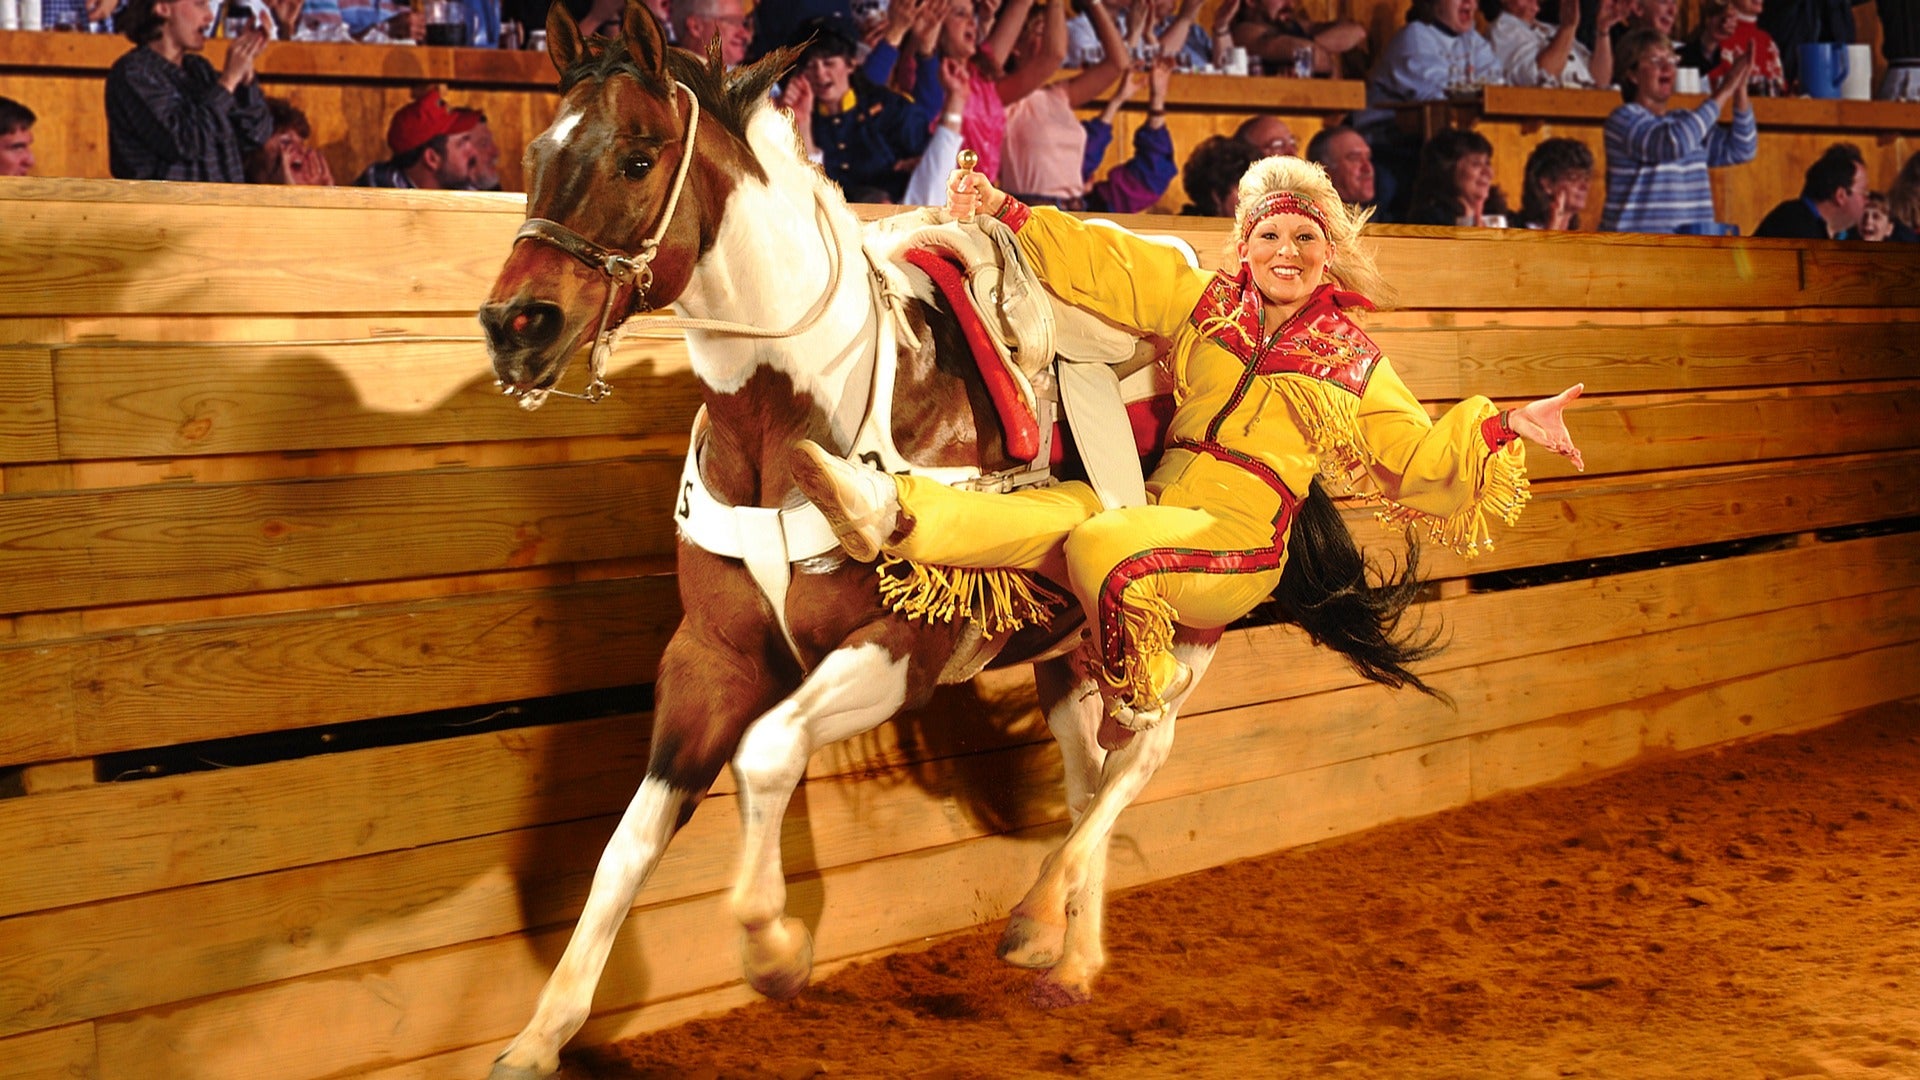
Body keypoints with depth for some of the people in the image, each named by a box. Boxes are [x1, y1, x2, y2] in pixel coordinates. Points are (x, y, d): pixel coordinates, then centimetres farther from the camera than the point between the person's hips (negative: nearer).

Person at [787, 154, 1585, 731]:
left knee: (1103, 546, -35)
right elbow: (1101, 265, 9)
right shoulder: (1204, 303, 12)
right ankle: (894, 515, -49)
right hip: (1155, 499, 3)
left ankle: (1143, 693, -14)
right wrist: (1006, 212, 3)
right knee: (1053, 513, -31)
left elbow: (1419, 455, 11)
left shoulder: (1354, 362, 9)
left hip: (1241, 539, -3)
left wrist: (1505, 426, -3)